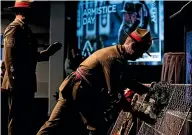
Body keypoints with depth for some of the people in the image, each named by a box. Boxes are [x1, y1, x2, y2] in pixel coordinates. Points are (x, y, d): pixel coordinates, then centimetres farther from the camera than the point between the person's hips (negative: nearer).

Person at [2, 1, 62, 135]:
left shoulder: (25, 28, 19)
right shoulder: (14, 27, -10)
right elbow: (9, 56, -19)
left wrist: (49, 51, 13)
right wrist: (14, 81, -22)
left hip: (26, 82, 10)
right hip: (18, 83, -10)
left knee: (27, 119, 14)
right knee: (17, 120, -4)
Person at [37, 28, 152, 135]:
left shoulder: (115, 52, 14)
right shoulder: (114, 58, -19)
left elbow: (128, 81, 24)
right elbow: (114, 92, -19)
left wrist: (149, 90, 22)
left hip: (72, 89, 10)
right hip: (80, 93, -10)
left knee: (54, 125, 13)